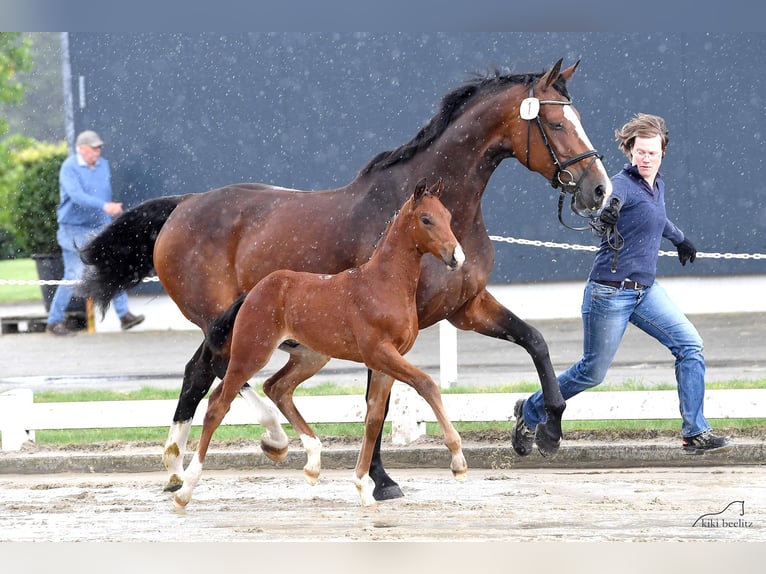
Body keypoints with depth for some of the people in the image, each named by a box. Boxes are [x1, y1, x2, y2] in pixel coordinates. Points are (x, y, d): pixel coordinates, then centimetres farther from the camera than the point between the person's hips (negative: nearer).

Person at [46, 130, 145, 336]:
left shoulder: (103, 165, 8)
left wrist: (108, 223, 23)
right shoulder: (69, 168, -13)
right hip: (74, 228, -6)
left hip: (98, 227, 6)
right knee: (74, 276, -5)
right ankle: (54, 321, 6)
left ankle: (124, 315, -1)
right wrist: (104, 206, -38)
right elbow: (77, 196, -28)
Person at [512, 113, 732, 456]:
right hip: (610, 292, -7)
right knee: (593, 371, 2)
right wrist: (605, 215, -62)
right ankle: (530, 412, 25)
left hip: (646, 291, 7)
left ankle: (695, 434, -5)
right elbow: (604, 206, -38)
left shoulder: (658, 185, 11)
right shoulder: (623, 184, -14)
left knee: (690, 345, -7)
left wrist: (679, 239, 51)